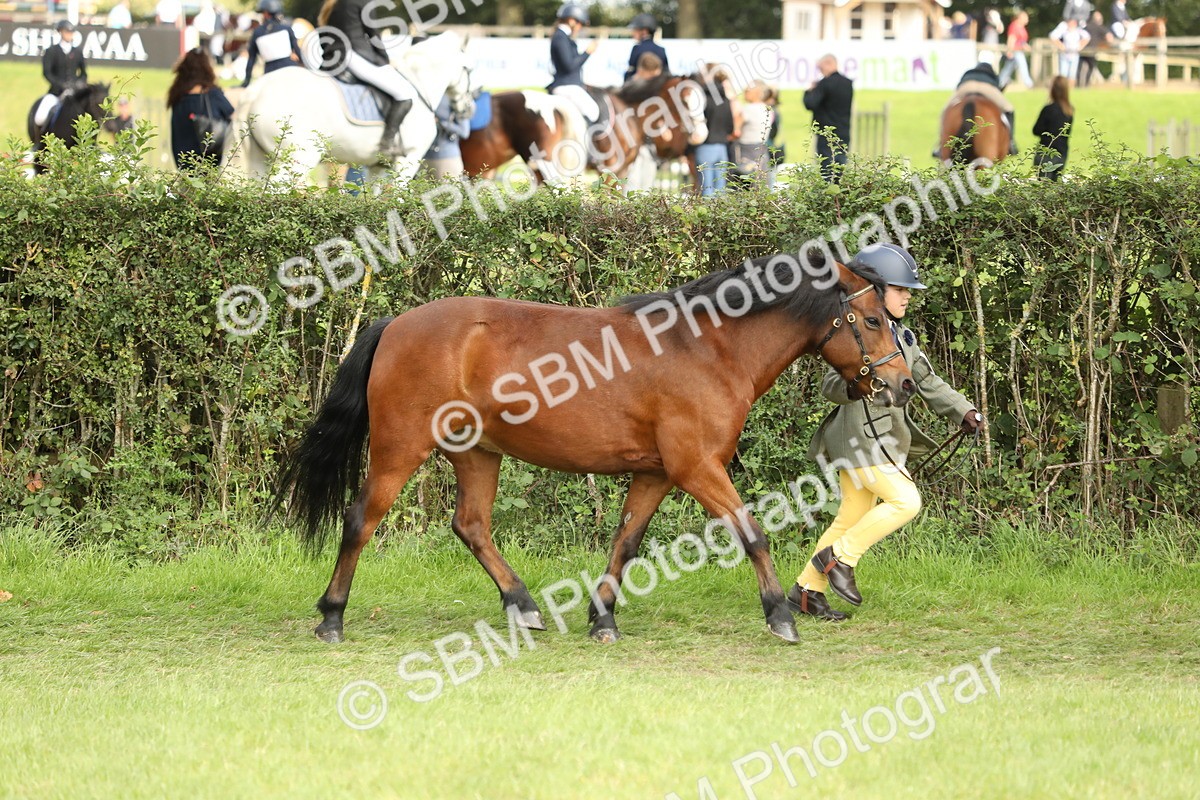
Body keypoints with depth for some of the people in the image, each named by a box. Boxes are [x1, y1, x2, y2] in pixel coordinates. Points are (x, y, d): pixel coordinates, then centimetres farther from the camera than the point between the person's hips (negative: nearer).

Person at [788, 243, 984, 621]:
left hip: (883, 440, 9)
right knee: (905, 501, -17)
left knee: (852, 518, 10)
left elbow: (928, 382, 18)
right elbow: (831, 384, -19)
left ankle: (806, 591, 16)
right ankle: (838, 557, -8)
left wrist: (963, 412, 6)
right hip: (860, 436, -9)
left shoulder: (901, 335, 16)